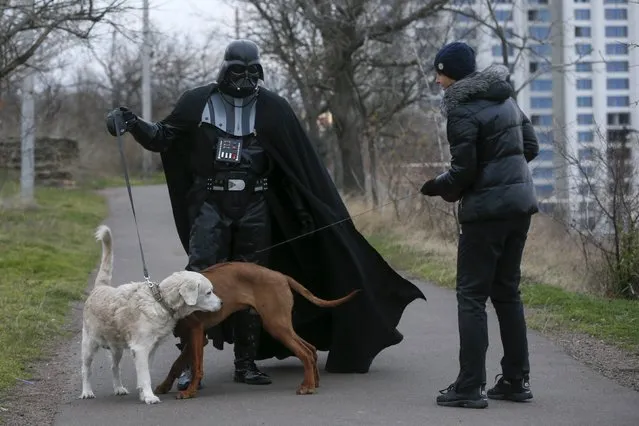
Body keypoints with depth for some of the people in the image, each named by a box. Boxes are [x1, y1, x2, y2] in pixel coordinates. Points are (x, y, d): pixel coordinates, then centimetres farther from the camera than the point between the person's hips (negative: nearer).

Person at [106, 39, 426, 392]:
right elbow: (161, 138, 7)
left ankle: (247, 363, 14)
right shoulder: (199, 102, 3)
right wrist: (131, 123, -9)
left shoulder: (272, 108, 4)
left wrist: (309, 210, 4)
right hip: (211, 204, -1)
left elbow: (300, 165, 6)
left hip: (254, 206, 2)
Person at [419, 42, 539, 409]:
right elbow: (531, 146, 15)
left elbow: (464, 170, -15)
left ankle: (471, 387, -5)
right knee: (507, 291, 15)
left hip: (487, 209, -8)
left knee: (472, 296, -3)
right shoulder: (505, 98, 11)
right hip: (520, 203, 8)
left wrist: (439, 187, 3)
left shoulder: (463, 109, -13)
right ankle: (517, 380, 17)